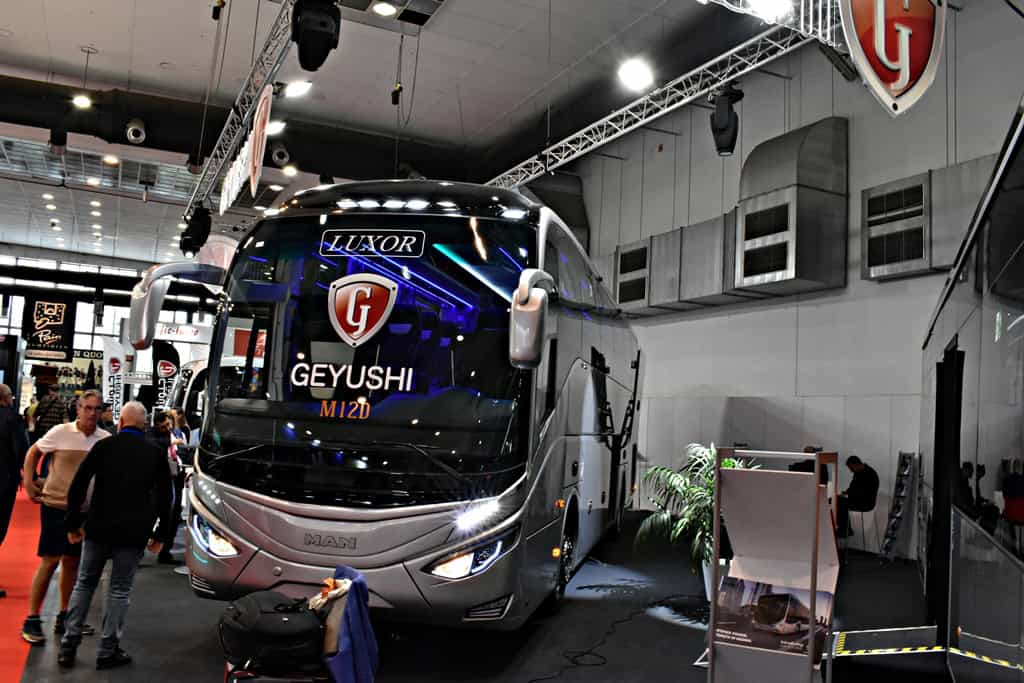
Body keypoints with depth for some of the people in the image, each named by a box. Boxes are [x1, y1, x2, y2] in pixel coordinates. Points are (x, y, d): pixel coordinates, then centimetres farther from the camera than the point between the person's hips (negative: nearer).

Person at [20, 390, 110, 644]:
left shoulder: (106, 439, -2)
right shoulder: (61, 432, -9)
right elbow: (33, 453, 5)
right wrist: (29, 483, 0)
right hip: (55, 505, -3)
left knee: (72, 562, 12)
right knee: (50, 561, -3)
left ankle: (64, 617, 24)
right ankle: (31, 620, 7)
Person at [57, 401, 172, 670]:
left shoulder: (104, 446, 2)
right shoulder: (156, 454, 3)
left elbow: (78, 486, -1)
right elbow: (165, 497, 3)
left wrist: (73, 524, 6)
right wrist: (159, 535, 9)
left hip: (98, 528, 1)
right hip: (133, 533, -1)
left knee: (84, 584, 16)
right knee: (120, 590, 7)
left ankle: (68, 646, 18)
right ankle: (108, 651, 10)